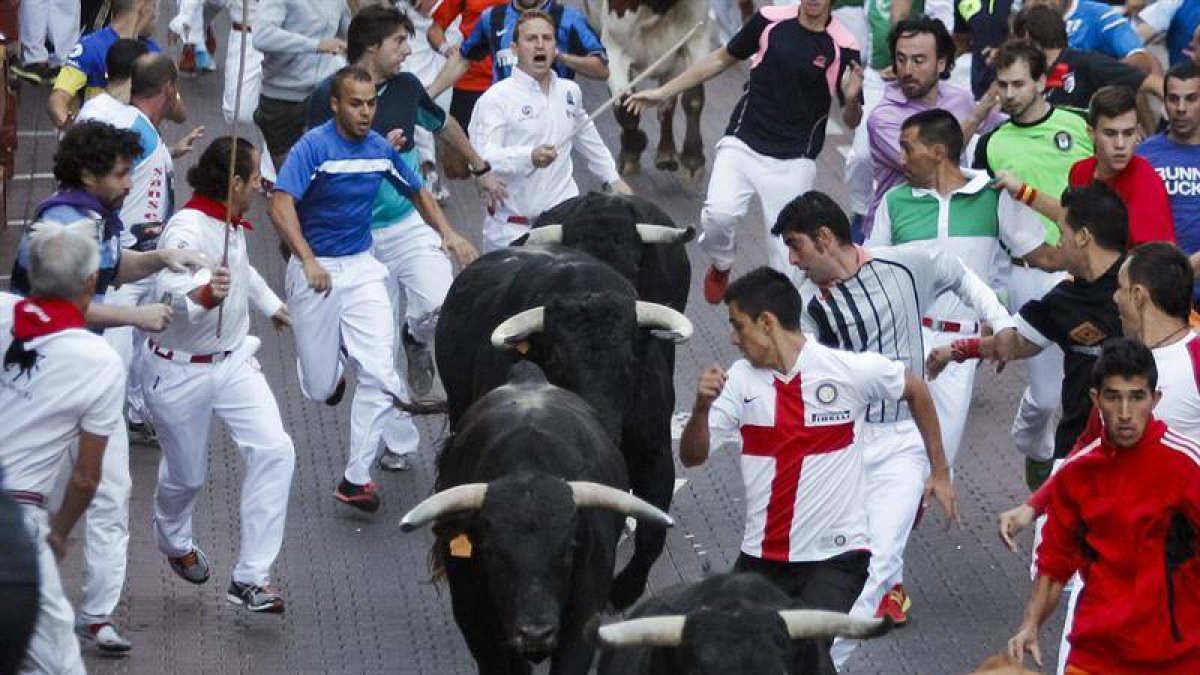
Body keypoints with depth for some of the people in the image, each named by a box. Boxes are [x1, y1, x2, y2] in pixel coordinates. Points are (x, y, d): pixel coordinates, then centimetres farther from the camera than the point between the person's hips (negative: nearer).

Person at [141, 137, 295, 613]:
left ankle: (251, 577, -7)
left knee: (274, 451, -12)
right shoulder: (187, 230, -26)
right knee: (186, 475, 11)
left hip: (232, 361, 7)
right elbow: (170, 296, -44)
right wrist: (206, 295, -64)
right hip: (179, 372, -7)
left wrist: (271, 305, 40)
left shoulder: (231, 224, 1)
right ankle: (174, 540, 49)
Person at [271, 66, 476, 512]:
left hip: (362, 268, 4)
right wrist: (308, 262, -38)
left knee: (379, 370, -13)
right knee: (320, 389, 5)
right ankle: (329, 369, 46)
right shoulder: (313, 147, -15)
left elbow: (418, 192, 19)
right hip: (315, 272, -4)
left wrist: (448, 234, 4)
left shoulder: (380, 150, 2)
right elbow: (281, 207, -26)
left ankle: (356, 478, -5)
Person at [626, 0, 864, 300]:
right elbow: (721, 59, 14)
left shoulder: (843, 48, -5)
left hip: (792, 161, -1)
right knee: (720, 214, -21)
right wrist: (662, 92, 15)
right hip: (743, 145, 1)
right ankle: (720, 267, 11)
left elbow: (851, 121, 2)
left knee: (786, 257, -7)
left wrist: (852, 99, -22)